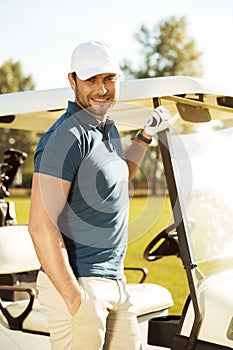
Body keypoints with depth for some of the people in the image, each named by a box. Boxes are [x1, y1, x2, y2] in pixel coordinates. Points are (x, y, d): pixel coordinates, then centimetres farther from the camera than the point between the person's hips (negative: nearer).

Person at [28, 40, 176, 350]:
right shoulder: (66, 137, -18)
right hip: (76, 284, -9)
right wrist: (76, 300, -23)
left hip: (114, 283, 9)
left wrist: (146, 136, 23)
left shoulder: (109, 128, 12)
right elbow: (41, 225, -23)